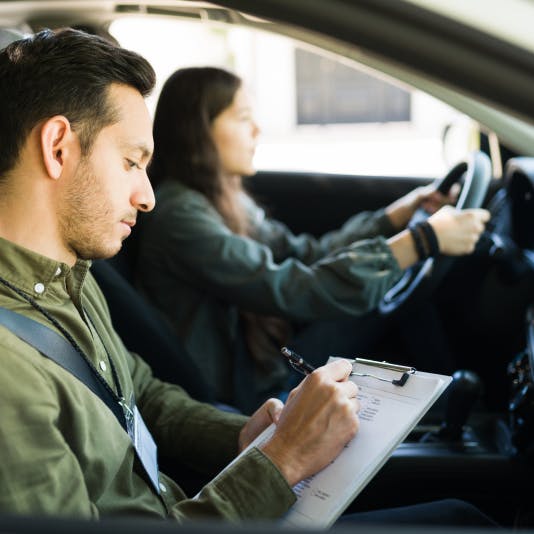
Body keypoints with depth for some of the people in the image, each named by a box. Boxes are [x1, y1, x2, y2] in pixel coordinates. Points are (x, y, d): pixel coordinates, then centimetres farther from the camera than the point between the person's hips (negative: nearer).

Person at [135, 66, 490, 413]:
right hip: (234, 396, -9)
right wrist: (425, 240, -26)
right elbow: (296, 291, -29)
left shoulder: (222, 199, 6)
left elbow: (307, 255, 9)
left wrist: (402, 212, 2)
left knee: (398, 285, 0)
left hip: (259, 359, 9)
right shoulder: (179, 217, -24)